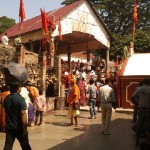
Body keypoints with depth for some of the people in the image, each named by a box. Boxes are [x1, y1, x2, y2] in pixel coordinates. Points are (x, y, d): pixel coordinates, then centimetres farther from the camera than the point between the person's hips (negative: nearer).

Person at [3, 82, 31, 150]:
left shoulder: (6, 98, 5)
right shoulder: (20, 98, -16)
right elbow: (23, 114, -22)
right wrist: (24, 128, -18)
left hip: (9, 126, 6)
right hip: (18, 127, -5)